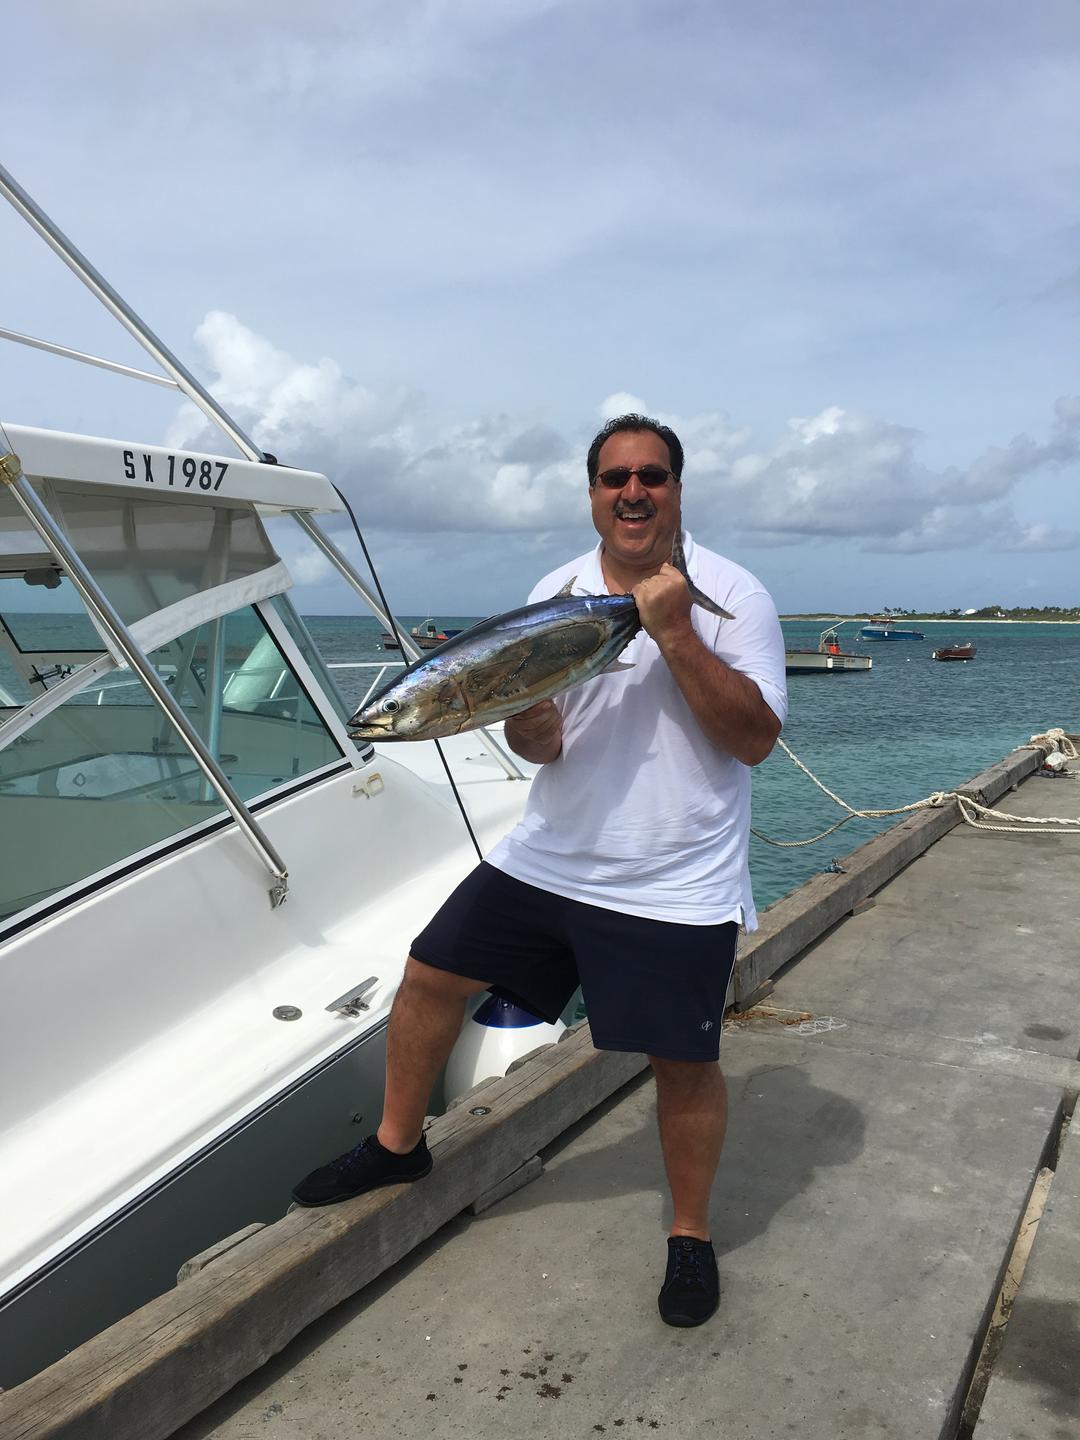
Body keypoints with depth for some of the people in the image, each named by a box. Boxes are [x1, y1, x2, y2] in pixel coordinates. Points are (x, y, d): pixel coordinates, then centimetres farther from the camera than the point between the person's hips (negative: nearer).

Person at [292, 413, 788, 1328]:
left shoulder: (731, 596, -7)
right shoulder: (557, 593, 5)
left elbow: (756, 739, -14)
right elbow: (538, 743, 6)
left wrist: (676, 632, -22)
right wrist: (530, 728, -19)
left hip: (675, 886, -4)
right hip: (547, 860, 5)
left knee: (685, 1062, 2)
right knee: (432, 973, 6)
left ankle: (691, 1237, 29)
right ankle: (398, 1144, 31)